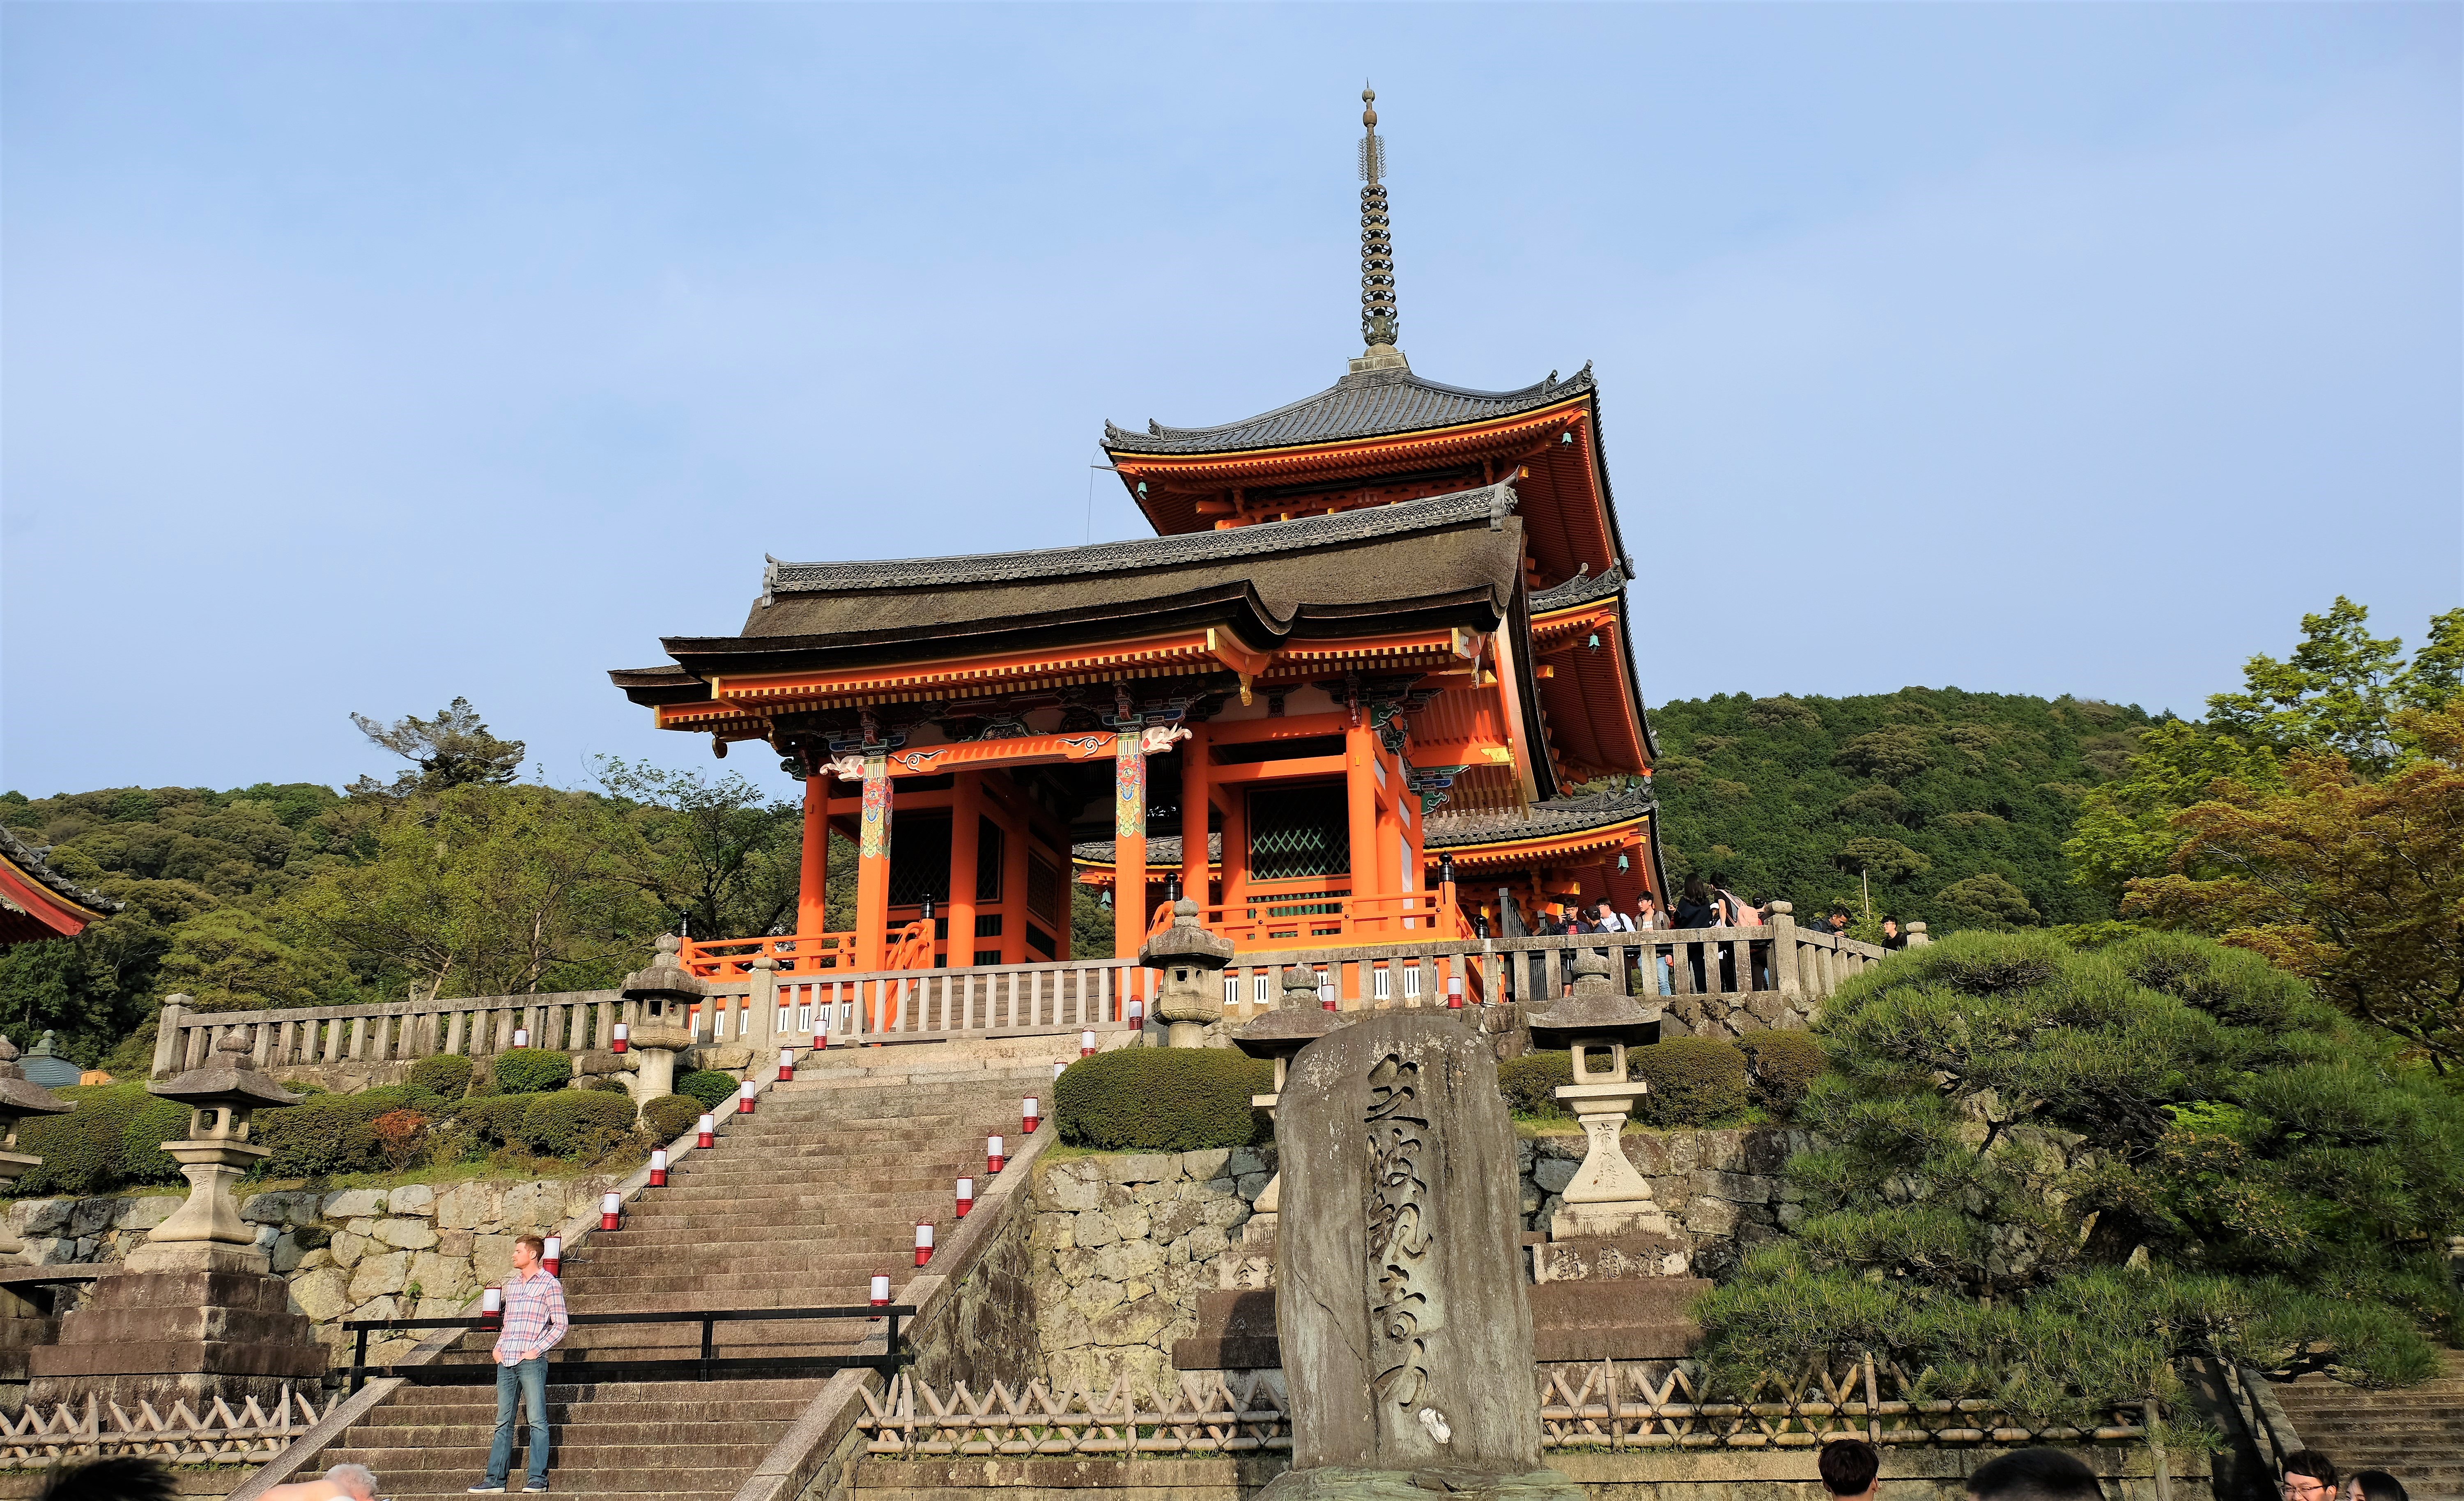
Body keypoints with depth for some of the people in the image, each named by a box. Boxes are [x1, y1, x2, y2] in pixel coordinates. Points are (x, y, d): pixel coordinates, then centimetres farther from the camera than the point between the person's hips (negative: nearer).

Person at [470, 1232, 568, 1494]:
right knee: (503, 1421, 9)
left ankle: (538, 1479, -5)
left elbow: (560, 1325, -5)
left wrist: (537, 1349, -12)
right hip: (506, 1362, 7)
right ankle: (495, 1480, 13)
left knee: (537, 1420, -6)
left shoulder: (550, 1284, -3)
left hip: (531, 1362, -7)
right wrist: (498, 1346, 10)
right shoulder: (511, 1284, 17)